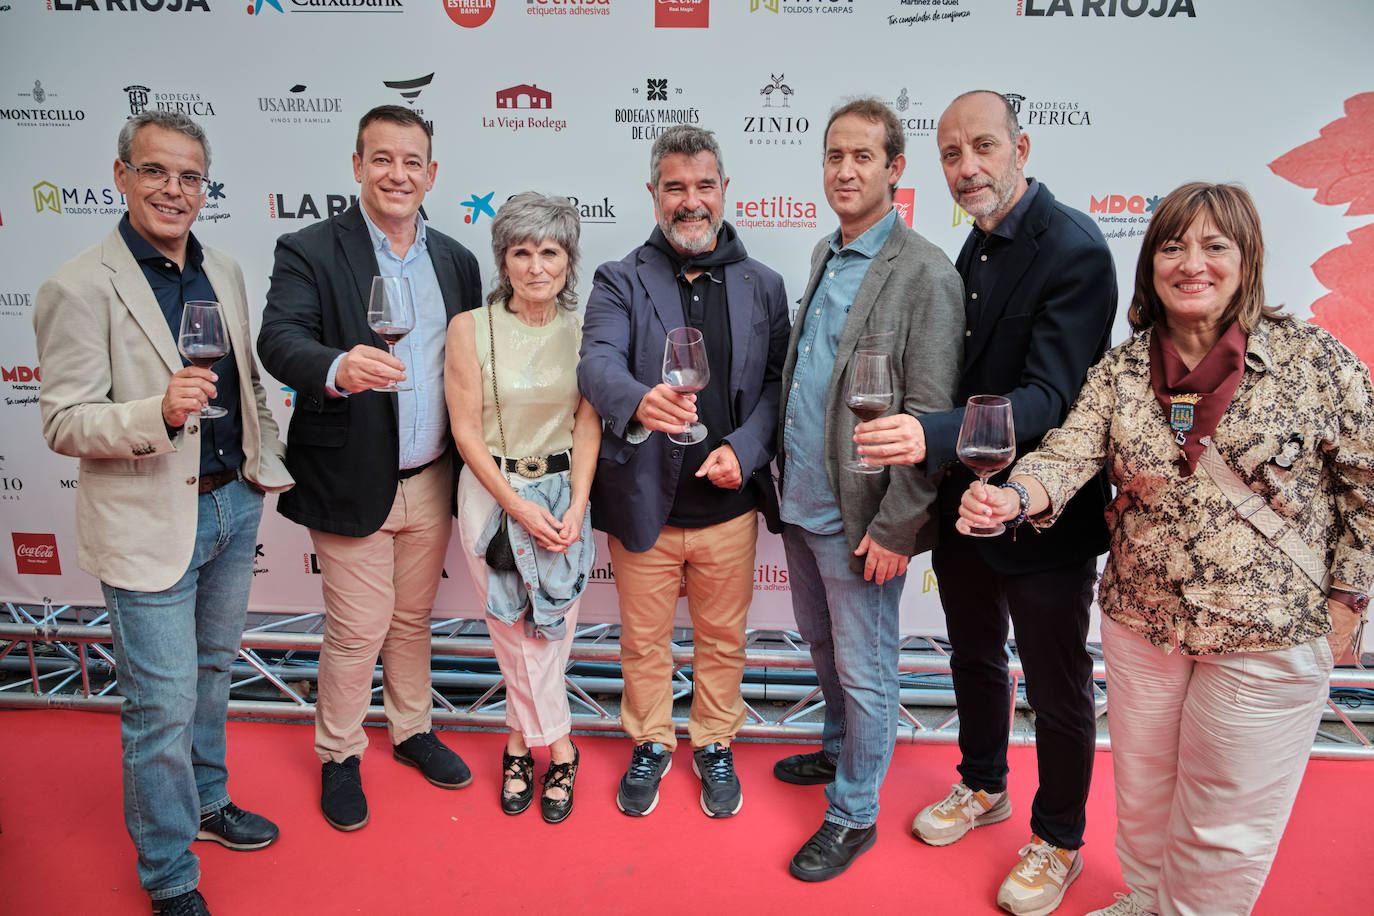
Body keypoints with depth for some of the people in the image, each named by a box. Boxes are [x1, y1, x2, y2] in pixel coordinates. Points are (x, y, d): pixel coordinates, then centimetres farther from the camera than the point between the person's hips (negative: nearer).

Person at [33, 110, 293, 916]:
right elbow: (64, 424, -15)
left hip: (234, 503, 7)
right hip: (150, 524, -6)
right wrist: (160, 412, -32)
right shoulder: (80, 288, -13)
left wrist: (269, 464, 11)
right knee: (162, 704, 3)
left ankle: (207, 802, 44)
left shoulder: (225, 271, 7)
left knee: (212, 671, 22)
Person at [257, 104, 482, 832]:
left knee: (413, 618, 20)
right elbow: (279, 339, -24)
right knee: (357, 630, 6)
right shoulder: (310, 253, -8)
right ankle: (339, 756, 30)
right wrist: (337, 368, -46)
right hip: (352, 484, -4)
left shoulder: (455, 260, 6)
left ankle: (412, 730, 40)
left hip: (432, 481, 4)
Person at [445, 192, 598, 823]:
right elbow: (466, 431, -7)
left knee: (548, 633, 6)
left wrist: (575, 506, -11)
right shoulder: (471, 327, -8)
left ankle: (521, 743, 27)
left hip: (566, 492, 1)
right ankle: (558, 748, 26)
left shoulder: (584, 329, -2)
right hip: (492, 494, -1)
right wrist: (520, 508, -12)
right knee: (517, 636, 7)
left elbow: (588, 424, -1)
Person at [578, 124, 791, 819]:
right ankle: (651, 743, 40)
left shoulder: (762, 286, 5)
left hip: (728, 504, 2)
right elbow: (597, 363, -20)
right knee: (644, 640, 15)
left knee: (722, 639, 17)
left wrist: (744, 448, -16)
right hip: (643, 503, -1)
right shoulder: (621, 281, -3)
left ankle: (714, 746, 40)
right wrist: (640, 401, -42)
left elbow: (777, 381, 2)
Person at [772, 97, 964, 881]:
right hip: (802, 501, 8)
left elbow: (930, 416, -17)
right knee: (822, 644, 24)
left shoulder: (925, 273, -15)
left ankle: (853, 813, 25)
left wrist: (894, 527, -19)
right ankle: (840, 750, 47)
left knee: (863, 669, 7)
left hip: (859, 515, -8)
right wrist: (784, 476, 12)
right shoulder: (826, 256, 10)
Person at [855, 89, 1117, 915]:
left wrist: (934, 436, -43)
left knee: (1058, 690, 11)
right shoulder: (974, 249, 5)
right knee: (975, 658, 24)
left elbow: (1051, 398, -29)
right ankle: (984, 788, 48)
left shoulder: (1074, 251, -20)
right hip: (964, 502, 8)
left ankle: (1059, 843, 34)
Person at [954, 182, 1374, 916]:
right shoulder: (1119, 372, -2)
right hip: (1139, 621, 3)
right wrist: (1015, 497, -35)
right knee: (1140, 794, 22)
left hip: (1267, 637, -3)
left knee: (1223, 826, 12)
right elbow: (1069, 454, -13)